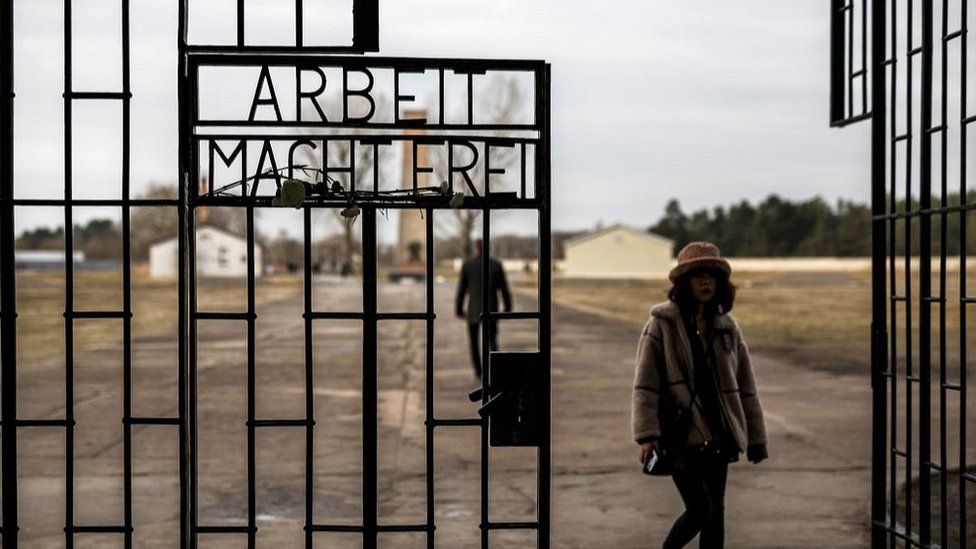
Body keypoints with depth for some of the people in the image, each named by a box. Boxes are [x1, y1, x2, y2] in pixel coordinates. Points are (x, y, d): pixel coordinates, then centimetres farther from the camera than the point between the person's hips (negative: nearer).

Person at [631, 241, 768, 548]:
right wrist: (647, 435, -18)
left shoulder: (727, 327, 9)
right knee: (700, 509, -9)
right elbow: (644, 384, -9)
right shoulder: (662, 323, -5)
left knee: (716, 511, 8)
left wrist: (756, 438, 11)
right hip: (680, 437, -5)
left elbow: (745, 386, 13)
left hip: (717, 436, 5)